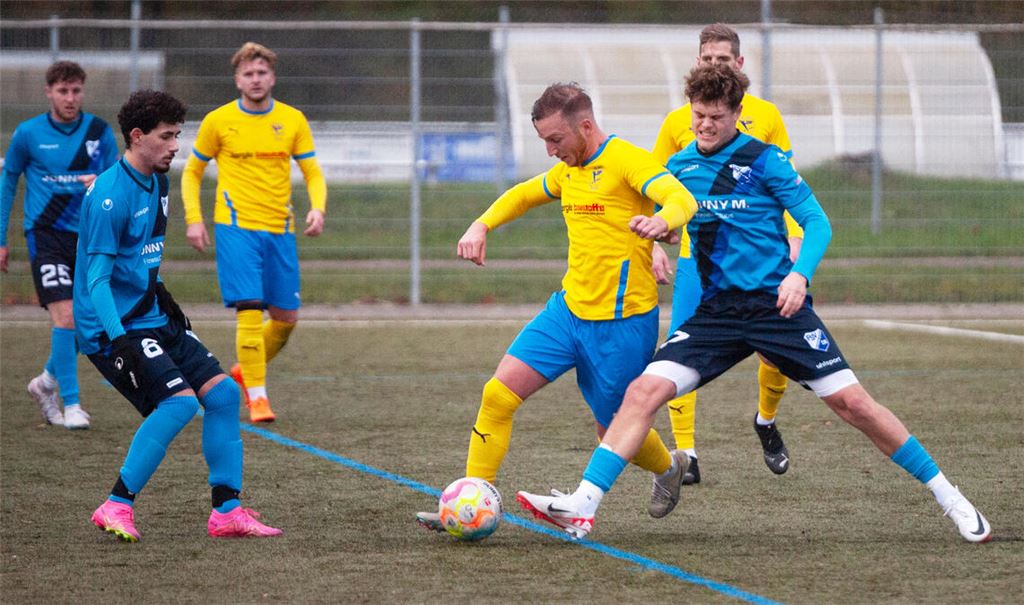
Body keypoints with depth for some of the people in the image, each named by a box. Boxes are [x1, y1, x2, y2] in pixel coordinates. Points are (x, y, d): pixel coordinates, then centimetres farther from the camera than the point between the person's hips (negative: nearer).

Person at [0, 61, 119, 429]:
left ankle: (47, 381, 32)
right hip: (46, 234, -4)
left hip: (88, 235, 4)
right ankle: (71, 404, -9)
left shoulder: (100, 132, 3)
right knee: (65, 316, -17)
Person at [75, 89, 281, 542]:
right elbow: (97, 278, -22)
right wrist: (118, 341, -31)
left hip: (153, 319, 9)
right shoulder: (110, 196, -18)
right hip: (115, 325, -9)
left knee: (223, 392, 0)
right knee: (180, 400, -23)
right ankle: (117, 507, -15)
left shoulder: (155, 182, 11)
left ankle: (227, 510, 4)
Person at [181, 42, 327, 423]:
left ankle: (244, 372, 31)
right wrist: (193, 218, -2)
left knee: (286, 316, 7)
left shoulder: (292, 120, 6)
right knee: (250, 310, -15)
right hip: (236, 226, -4)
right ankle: (256, 397, -14)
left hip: (279, 230, 4)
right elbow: (192, 172, 10)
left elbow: (313, 173, 10)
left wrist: (318, 208, -10)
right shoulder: (218, 121, 1)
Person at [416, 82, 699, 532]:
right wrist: (482, 225, 13)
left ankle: (668, 470, 40)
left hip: (622, 322, -7)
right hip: (568, 307, 7)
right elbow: (524, 195, 31)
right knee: (498, 394, -8)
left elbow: (682, 199, -29)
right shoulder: (568, 170, 12)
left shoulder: (627, 160, -13)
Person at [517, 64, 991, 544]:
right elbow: (669, 220, 24)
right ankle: (582, 507, -19)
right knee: (644, 390, -15)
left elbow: (816, 222, -4)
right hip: (716, 313, 4)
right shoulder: (680, 166, 9)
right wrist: (655, 225, 0)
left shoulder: (762, 159, -4)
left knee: (852, 402, -7)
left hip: (776, 304, -3)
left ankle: (946, 496, 7)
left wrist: (800, 274, -22)